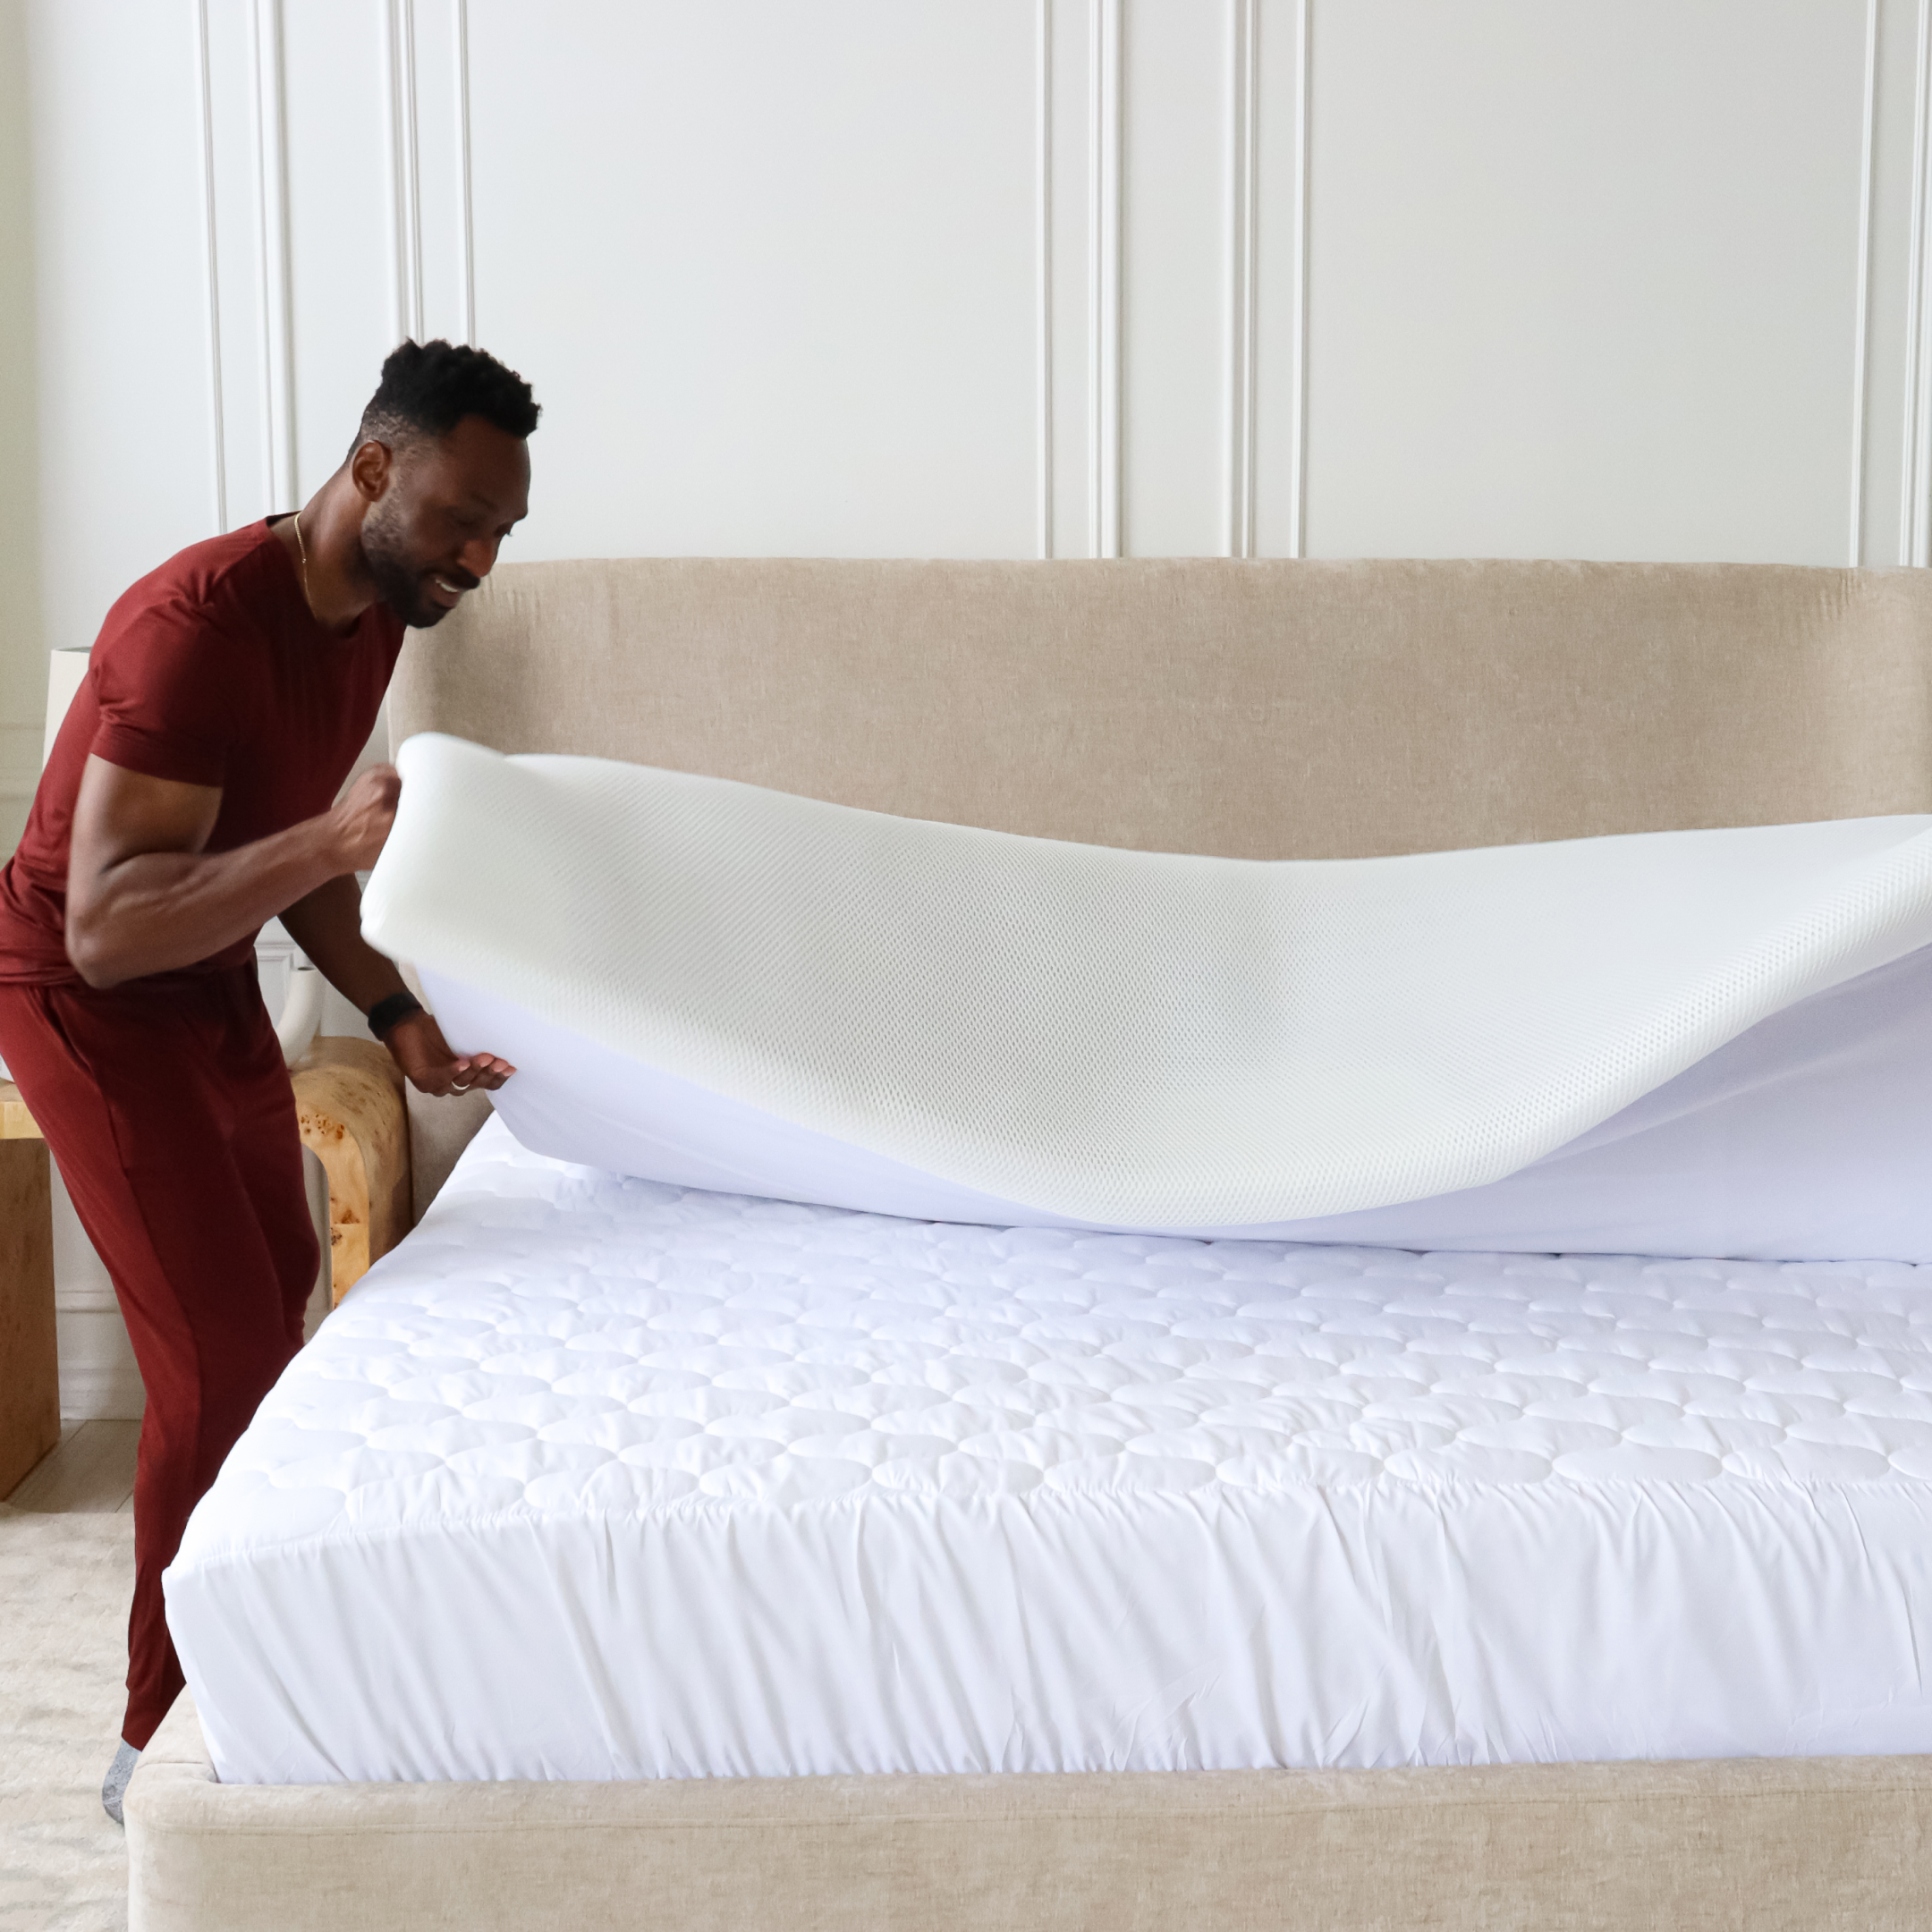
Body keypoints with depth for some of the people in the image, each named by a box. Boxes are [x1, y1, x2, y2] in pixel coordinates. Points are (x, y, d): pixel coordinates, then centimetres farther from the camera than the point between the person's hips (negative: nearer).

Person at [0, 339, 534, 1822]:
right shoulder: (201, 623, -29)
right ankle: (160, 1742, 4)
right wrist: (333, 838, -45)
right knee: (222, 1353, -12)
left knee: (278, 1304, 15)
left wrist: (396, 1015, 1)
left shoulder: (371, 617, -1)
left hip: (212, 986, 9)